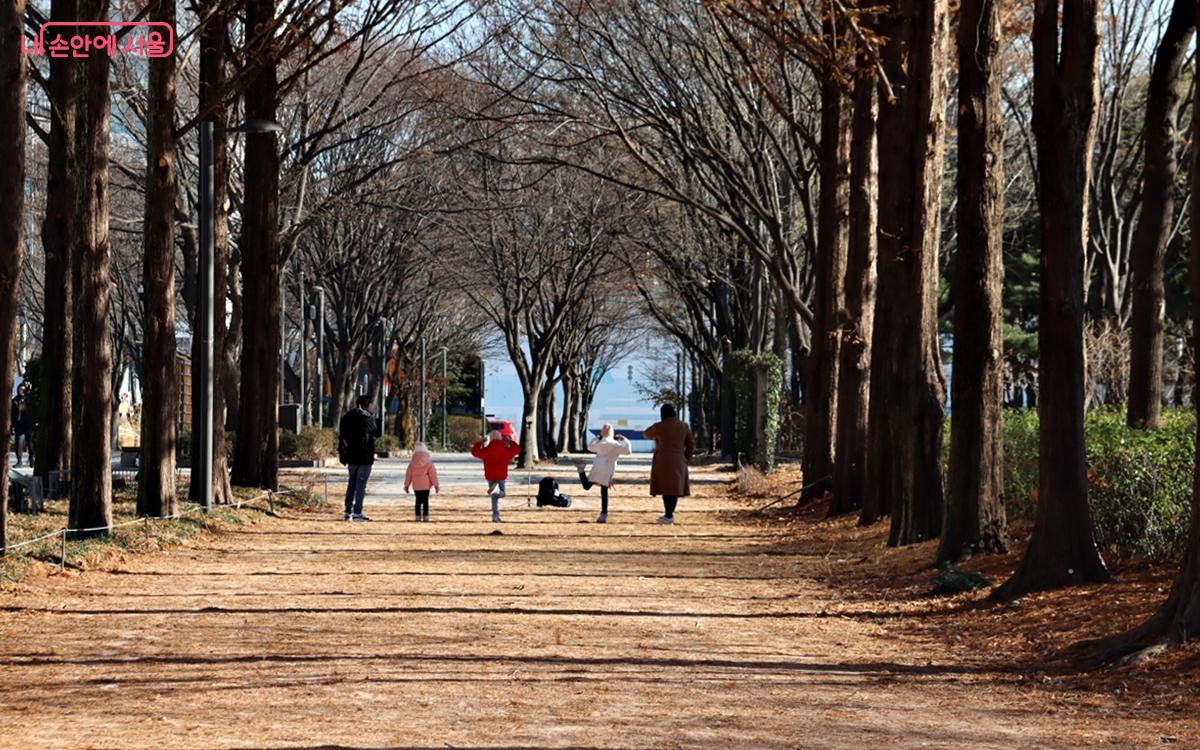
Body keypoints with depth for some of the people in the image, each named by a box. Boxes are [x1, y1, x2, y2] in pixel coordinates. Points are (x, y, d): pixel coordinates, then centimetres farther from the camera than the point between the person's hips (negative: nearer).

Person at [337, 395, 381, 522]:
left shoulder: (347, 417, 7)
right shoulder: (367, 418, -13)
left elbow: (341, 435, 9)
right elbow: (377, 433, -1)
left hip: (351, 456, 6)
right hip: (365, 456, -6)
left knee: (352, 483, 16)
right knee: (361, 484, -2)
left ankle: (348, 512, 16)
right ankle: (357, 512, -5)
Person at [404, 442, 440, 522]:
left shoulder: (412, 463, 1)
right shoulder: (428, 463, -7)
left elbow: (408, 474, 5)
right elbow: (433, 474, -7)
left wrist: (406, 485, 14)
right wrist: (436, 485, -1)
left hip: (416, 486, 2)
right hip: (425, 485, -2)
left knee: (418, 500, 11)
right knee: (425, 500, 2)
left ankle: (418, 516, 8)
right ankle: (425, 516, -1)